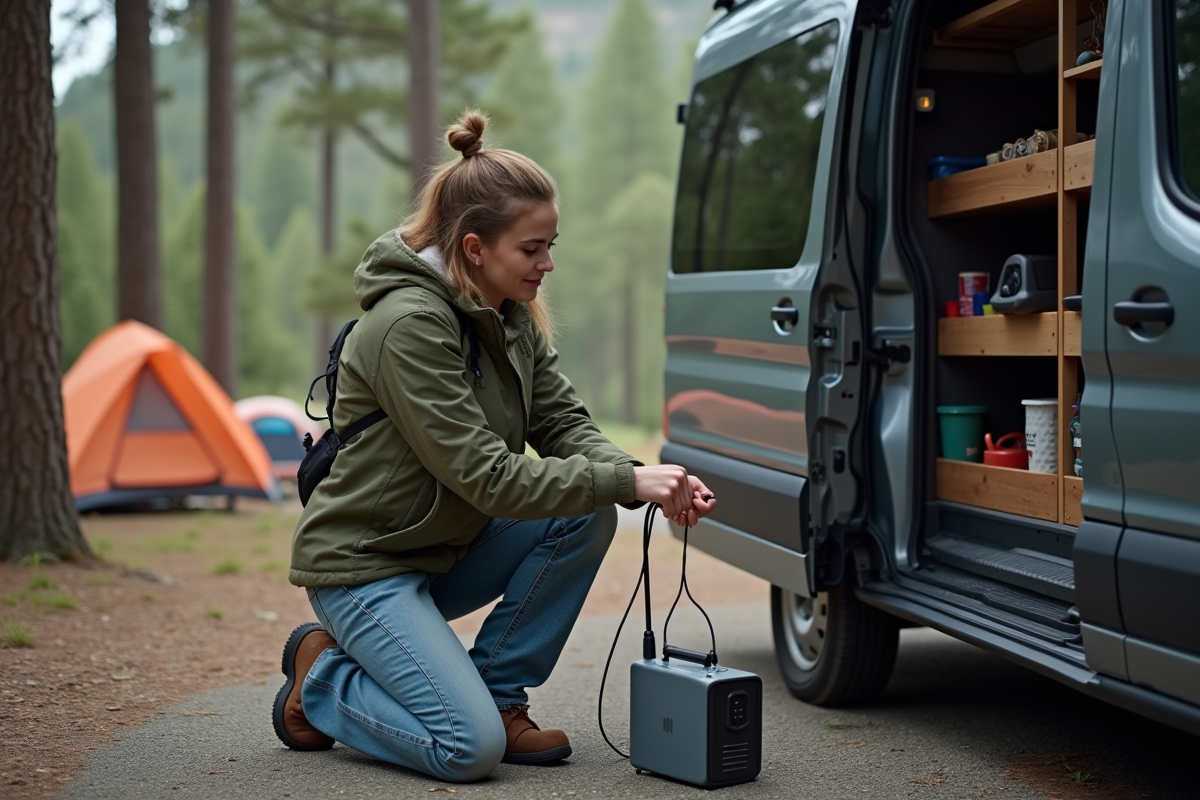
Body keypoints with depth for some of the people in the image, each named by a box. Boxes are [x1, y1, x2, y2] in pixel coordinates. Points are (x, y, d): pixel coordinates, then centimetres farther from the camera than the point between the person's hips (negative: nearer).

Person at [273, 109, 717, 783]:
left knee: (588, 517, -13)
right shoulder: (409, 324, -26)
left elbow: (565, 423, -2)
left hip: (447, 549, 8)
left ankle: (498, 695, 0)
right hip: (363, 564, -8)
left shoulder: (514, 317, 1)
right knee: (470, 749, -21)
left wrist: (646, 481, -21)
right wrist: (628, 480, -29)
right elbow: (488, 478, -28)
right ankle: (321, 678, 6)